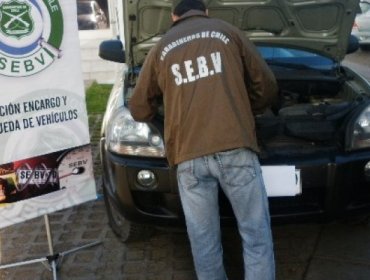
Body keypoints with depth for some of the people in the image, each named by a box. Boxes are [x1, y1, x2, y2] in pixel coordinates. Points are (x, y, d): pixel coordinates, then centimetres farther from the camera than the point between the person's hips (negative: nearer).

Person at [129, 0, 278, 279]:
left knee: (204, 240, 11)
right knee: (256, 233, 8)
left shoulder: (161, 48, 19)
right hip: (235, 147, -1)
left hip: (189, 155, 2)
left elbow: (139, 109, 24)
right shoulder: (229, 32, 15)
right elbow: (267, 86, 15)